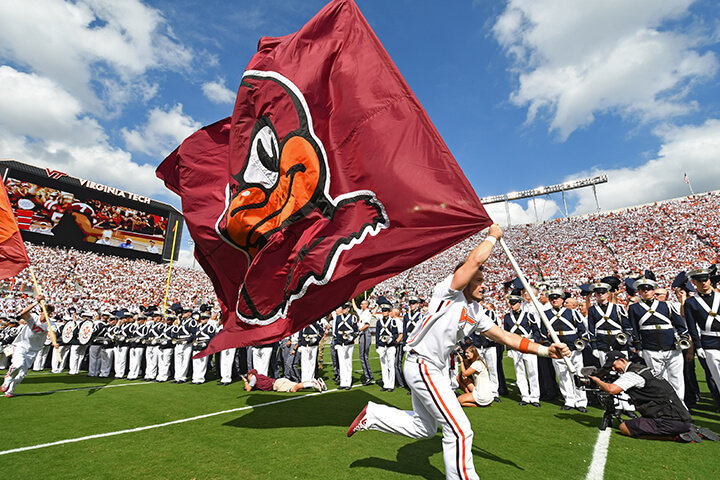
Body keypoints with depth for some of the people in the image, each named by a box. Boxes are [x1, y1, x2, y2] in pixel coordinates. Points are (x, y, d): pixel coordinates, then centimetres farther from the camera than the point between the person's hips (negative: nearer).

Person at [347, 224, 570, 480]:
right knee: (459, 430, -5)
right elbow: (475, 260, -24)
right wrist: (492, 236, -8)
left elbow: (505, 336, 10)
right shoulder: (448, 291, -14)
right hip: (421, 365, -10)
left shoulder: (476, 313, 10)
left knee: (423, 428, 22)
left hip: (435, 370, 10)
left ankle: (373, 414, 31)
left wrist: (546, 350, 3)